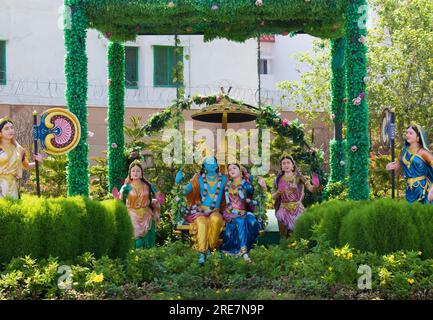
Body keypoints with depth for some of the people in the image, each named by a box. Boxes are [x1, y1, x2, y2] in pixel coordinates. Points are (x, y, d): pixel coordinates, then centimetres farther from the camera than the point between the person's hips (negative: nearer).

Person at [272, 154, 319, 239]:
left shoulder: (298, 177, -3)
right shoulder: (279, 179, 4)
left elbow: (310, 188, -15)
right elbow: (273, 197, 6)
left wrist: (315, 186, -37)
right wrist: (278, 193, -15)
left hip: (297, 209, -2)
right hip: (284, 210, 2)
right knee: (284, 237, 6)